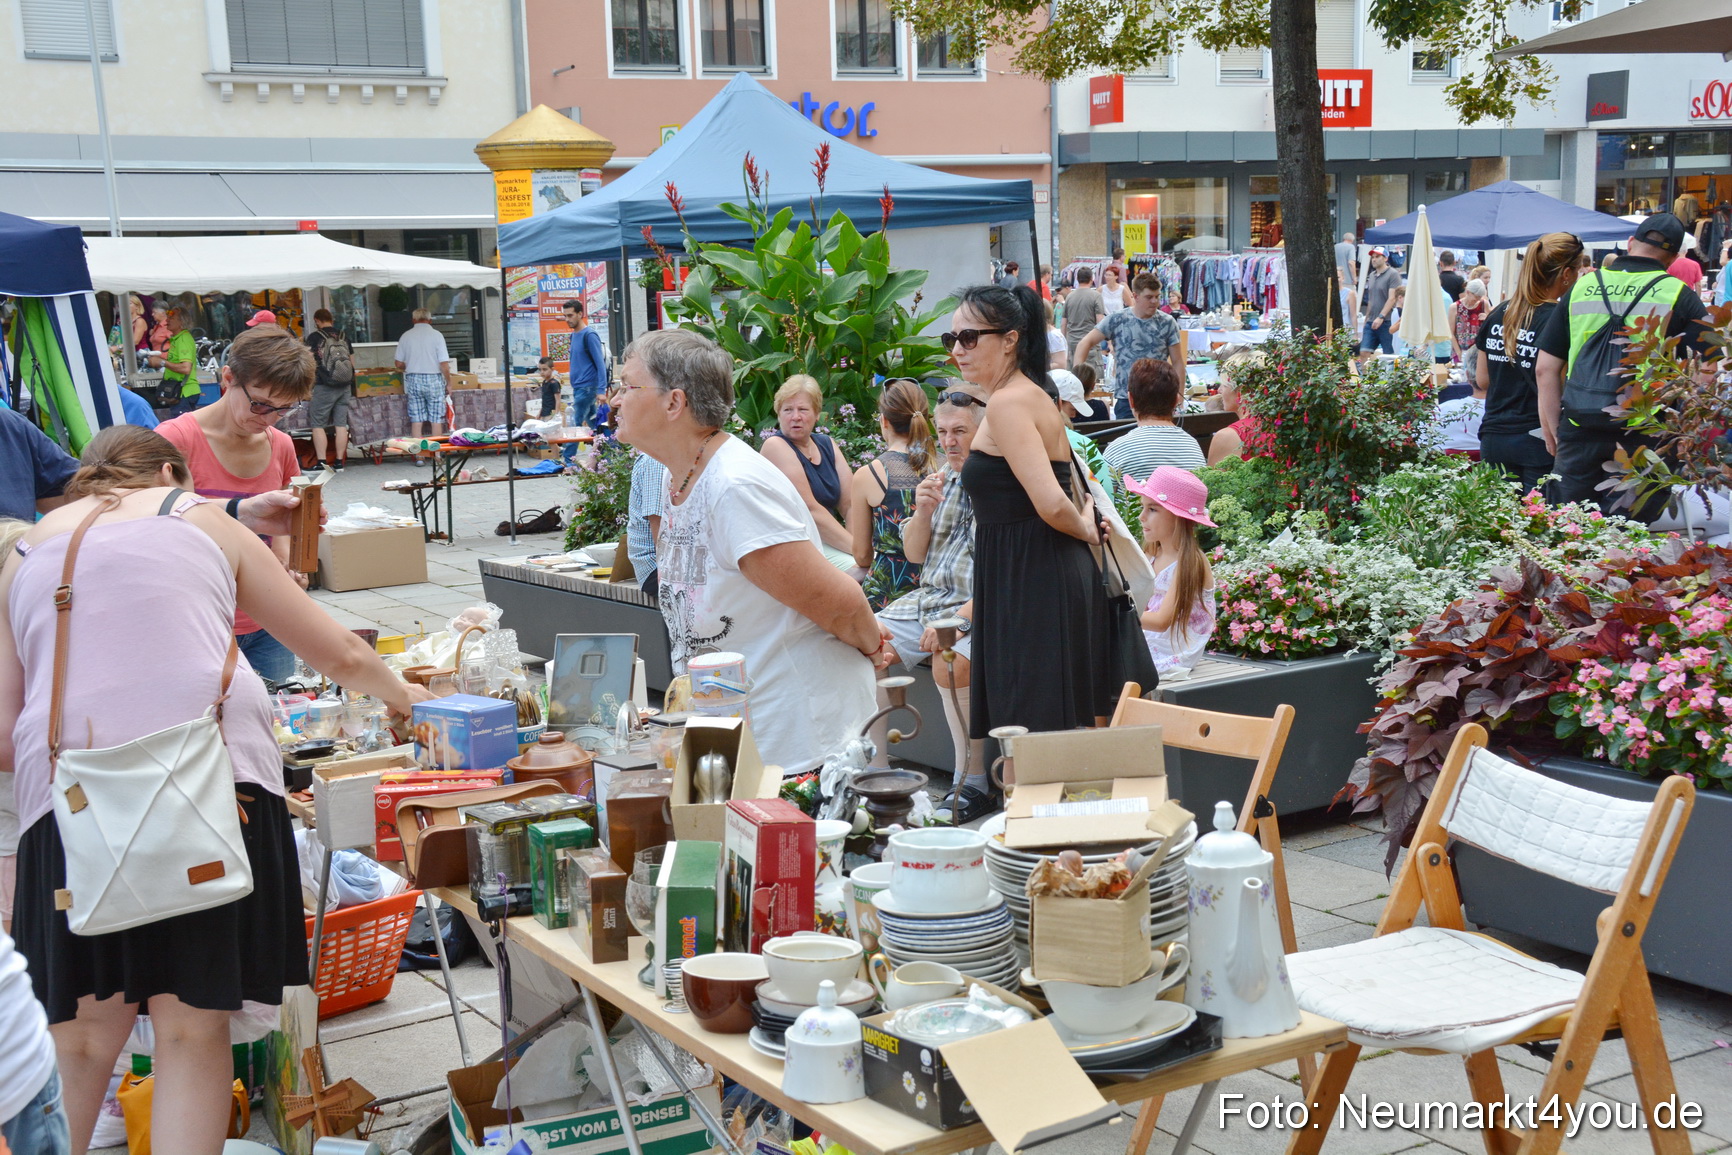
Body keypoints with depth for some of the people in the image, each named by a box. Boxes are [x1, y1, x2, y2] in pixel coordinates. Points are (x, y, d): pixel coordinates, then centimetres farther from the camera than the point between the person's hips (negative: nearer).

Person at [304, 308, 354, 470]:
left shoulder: (314, 337, -6)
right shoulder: (344, 337, 8)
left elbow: (311, 364, -10)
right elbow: (352, 362, 14)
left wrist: (309, 384, 1)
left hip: (324, 386, -4)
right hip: (344, 386, 5)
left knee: (318, 425, 1)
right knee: (341, 424, 6)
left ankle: (322, 462, -5)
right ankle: (339, 462, 7)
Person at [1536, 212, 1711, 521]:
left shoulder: (1580, 289, 9)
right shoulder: (1680, 296, 1)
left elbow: (1545, 369, 7)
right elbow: (1703, 374, -7)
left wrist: (1554, 435, 12)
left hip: (1579, 432, 2)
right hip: (1646, 435, -2)